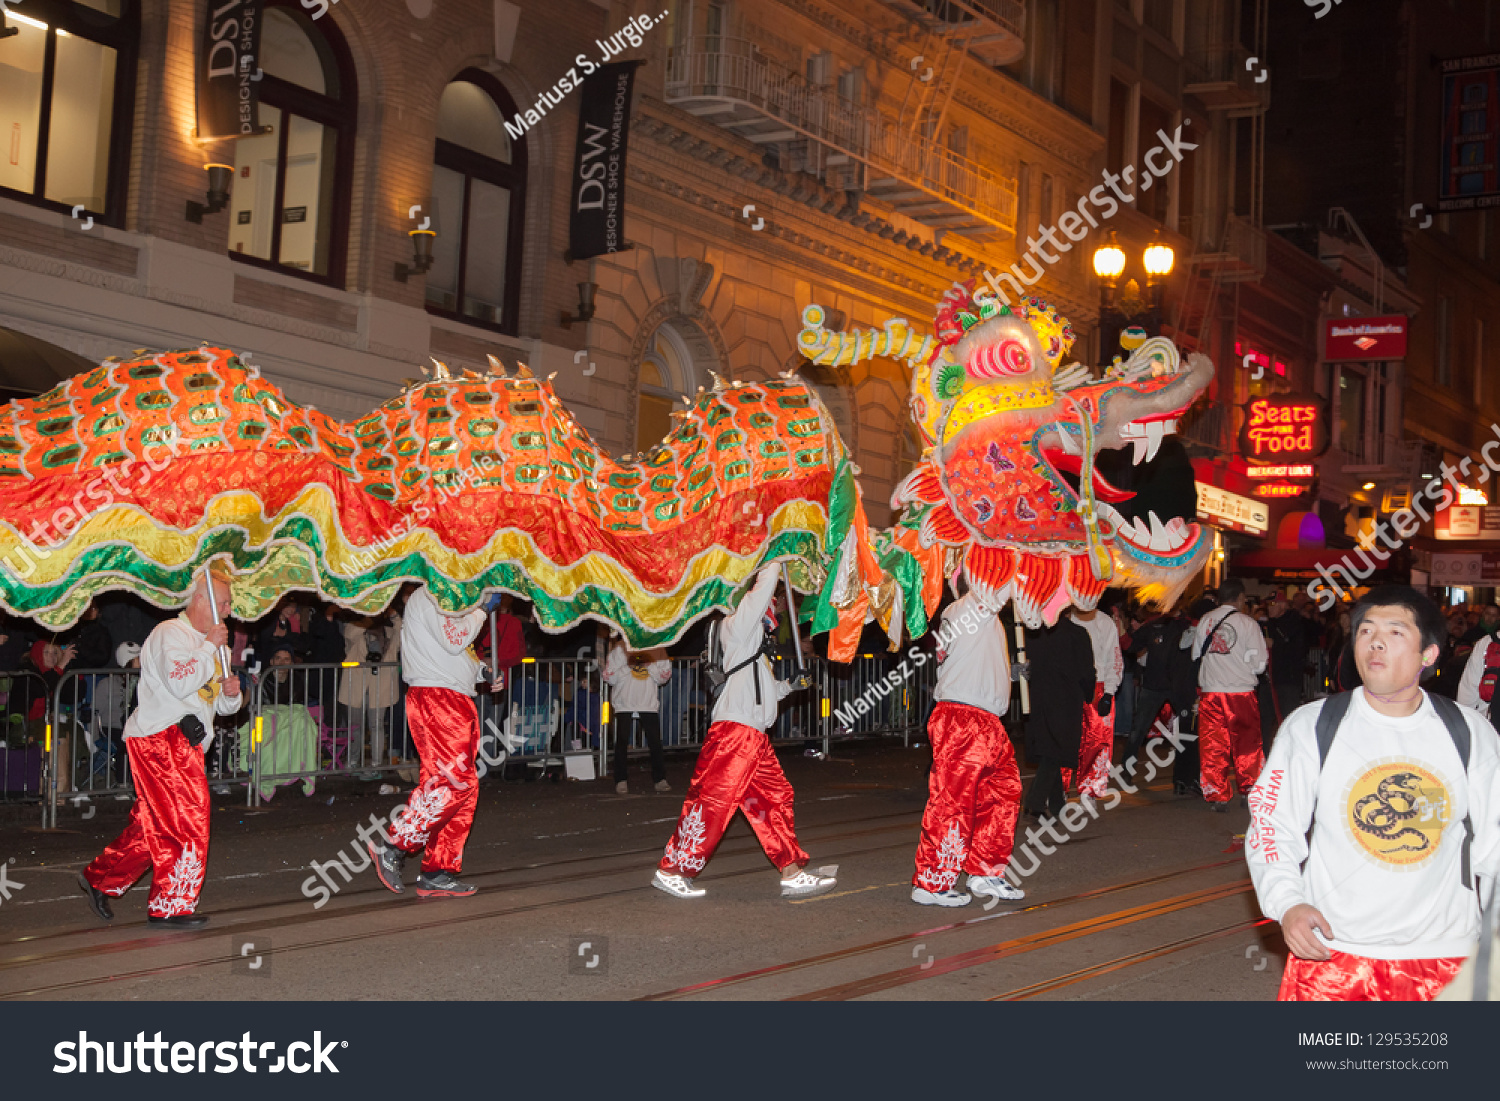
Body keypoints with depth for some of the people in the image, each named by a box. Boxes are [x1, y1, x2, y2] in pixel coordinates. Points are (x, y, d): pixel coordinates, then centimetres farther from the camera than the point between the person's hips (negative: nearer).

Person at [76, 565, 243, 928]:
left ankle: (101, 879, 22)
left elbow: (222, 706, 25)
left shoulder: (203, 643, 22)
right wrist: (210, 647, -15)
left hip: (184, 742, 9)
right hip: (161, 738, -9)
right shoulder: (170, 633, -7)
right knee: (187, 821, -9)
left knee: (154, 824, 10)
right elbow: (180, 683, -23)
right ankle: (171, 906, -2)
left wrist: (231, 693, 2)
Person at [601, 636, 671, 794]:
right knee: (622, 742, -4)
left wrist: (649, 664, -8)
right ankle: (621, 781, 1)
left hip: (649, 705, 1)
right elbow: (609, 677, -1)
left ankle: (660, 779, 9)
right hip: (624, 705, -1)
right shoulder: (619, 648, 5)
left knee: (655, 742, 0)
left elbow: (664, 676, 5)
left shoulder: (655, 649, 10)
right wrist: (628, 665, -11)